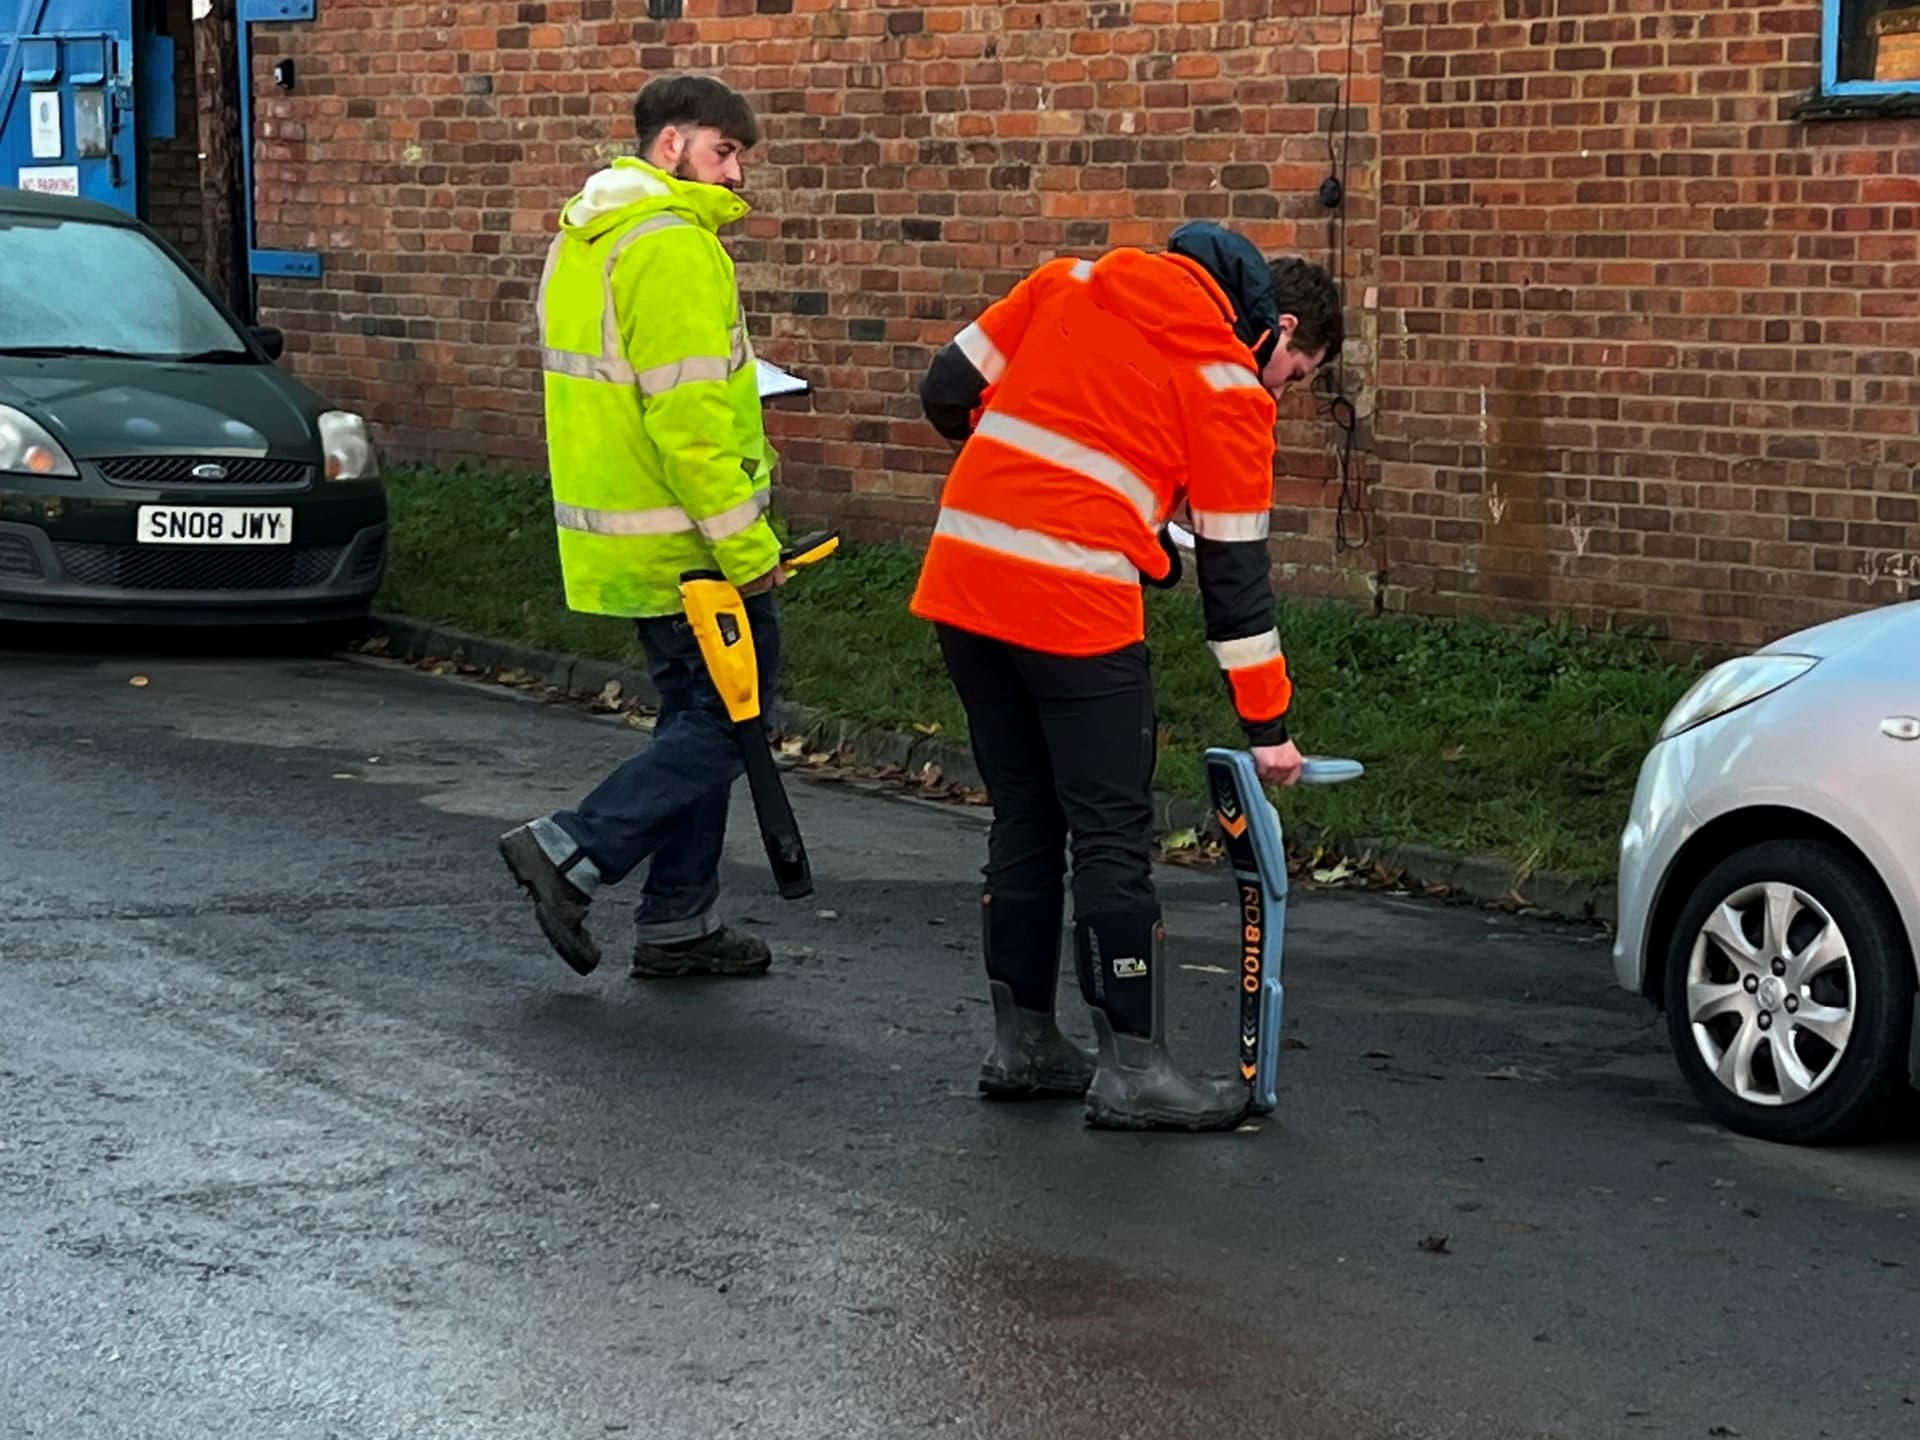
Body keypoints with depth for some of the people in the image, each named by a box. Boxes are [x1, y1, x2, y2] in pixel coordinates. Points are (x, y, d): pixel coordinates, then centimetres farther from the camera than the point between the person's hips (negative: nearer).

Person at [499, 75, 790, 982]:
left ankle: (677, 924, 18)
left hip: (621, 531, 10)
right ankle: (572, 853, -6)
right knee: (733, 720, -2)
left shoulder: (584, 239, 16)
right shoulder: (673, 247, -17)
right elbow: (688, 415, -24)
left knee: (697, 717, 16)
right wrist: (748, 546, -21)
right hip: (684, 540, -10)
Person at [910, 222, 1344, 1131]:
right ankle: (1131, 1070, 4)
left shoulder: (1072, 283, 15)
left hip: (961, 576, 6)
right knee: (1113, 837, 2)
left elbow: (948, 390, 14)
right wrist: (1267, 726, 4)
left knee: (1024, 818, 17)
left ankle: (1021, 1041, 24)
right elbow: (1233, 565, 0)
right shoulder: (1229, 386, 0)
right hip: (1074, 609, -6)